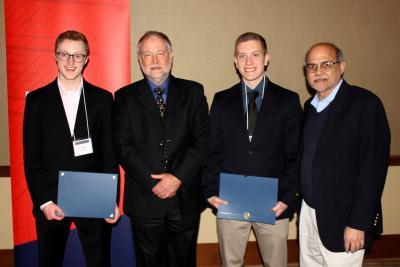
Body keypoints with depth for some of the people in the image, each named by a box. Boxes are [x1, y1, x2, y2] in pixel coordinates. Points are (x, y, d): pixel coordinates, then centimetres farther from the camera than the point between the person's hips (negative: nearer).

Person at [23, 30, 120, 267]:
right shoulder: (37, 100, 2)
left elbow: (110, 153, 1)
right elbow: (31, 157, 0)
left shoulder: (103, 99, 2)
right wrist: (44, 201, -7)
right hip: (50, 202, 1)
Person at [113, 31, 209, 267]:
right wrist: (152, 182, -13)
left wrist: (178, 177, -13)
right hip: (144, 199, 0)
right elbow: (123, 146, -4)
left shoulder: (193, 92, 4)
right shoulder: (125, 97, 3)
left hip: (186, 199, 1)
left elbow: (202, 140, -3)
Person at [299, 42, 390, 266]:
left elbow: (374, 167, -16)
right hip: (309, 210, 6)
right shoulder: (310, 106, 10)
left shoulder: (366, 103, -12)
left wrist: (359, 223, -18)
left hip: (342, 217, -6)